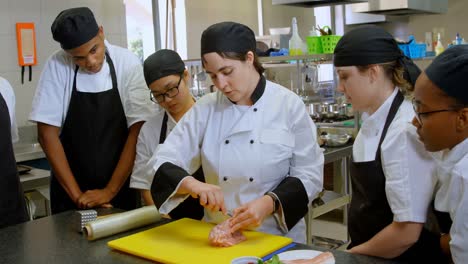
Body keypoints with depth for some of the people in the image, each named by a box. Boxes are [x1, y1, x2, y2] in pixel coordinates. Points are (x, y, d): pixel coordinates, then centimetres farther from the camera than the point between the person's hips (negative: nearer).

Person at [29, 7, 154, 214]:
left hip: (120, 186, 0)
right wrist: (77, 194, -12)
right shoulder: (57, 66, -10)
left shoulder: (127, 64, -12)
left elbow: (137, 131, -12)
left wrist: (110, 191, -14)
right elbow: (47, 133, -9)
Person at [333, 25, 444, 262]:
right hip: (368, 252, 7)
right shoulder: (372, 120, 2)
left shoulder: (405, 131, -23)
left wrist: (352, 253, -10)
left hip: (396, 257, -7)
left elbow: (407, 231, -23)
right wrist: (355, 249, 7)